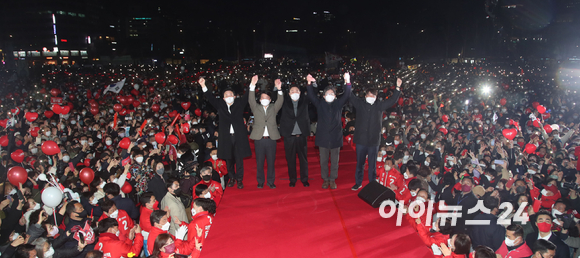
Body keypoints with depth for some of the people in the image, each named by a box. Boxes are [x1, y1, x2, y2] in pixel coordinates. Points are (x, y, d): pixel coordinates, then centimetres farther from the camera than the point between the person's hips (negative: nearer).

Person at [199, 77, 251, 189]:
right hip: (226, 137, 1)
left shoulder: (239, 103, 9)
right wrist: (204, 87, -11)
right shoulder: (220, 105, 9)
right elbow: (211, 99, 1)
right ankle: (232, 178, 24)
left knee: (239, 159, 3)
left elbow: (247, 96, 1)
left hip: (238, 136, -1)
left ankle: (239, 180, 14)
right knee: (228, 159, 9)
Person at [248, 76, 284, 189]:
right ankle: (260, 181, 18)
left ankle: (271, 182, 17)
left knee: (271, 162, 5)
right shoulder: (256, 108, 9)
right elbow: (251, 100, -7)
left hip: (271, 139, 1)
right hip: (259, 139, 0)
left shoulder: (273, 109, 11)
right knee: (259, 162, 6)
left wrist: (279, 89, -23)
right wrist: (252, 86, -22)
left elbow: (280, 102, -5)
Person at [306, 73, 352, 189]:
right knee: (323, 161, 8)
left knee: (334, 161, 8)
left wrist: (347, 82, -23)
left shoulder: (338, 103, 7)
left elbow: (346, 95, -7)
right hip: (323, 137, 0)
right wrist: (310, 83, -23)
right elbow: (312, 96, -7)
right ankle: (325, 179, 22)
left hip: (335, 137, 0)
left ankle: (332, 180, 20)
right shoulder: (320, 104, 6)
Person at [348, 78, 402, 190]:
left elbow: (392, 100, -1)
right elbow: (350, 96, -5)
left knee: (372, 164, 10)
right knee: (360, 163, 12)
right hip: (361, 139, 0)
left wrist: (398, 87, -12)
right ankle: (358, 183, 26)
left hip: (374, 140, 0)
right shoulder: (360, 103, 1)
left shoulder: (380, 105, 3)